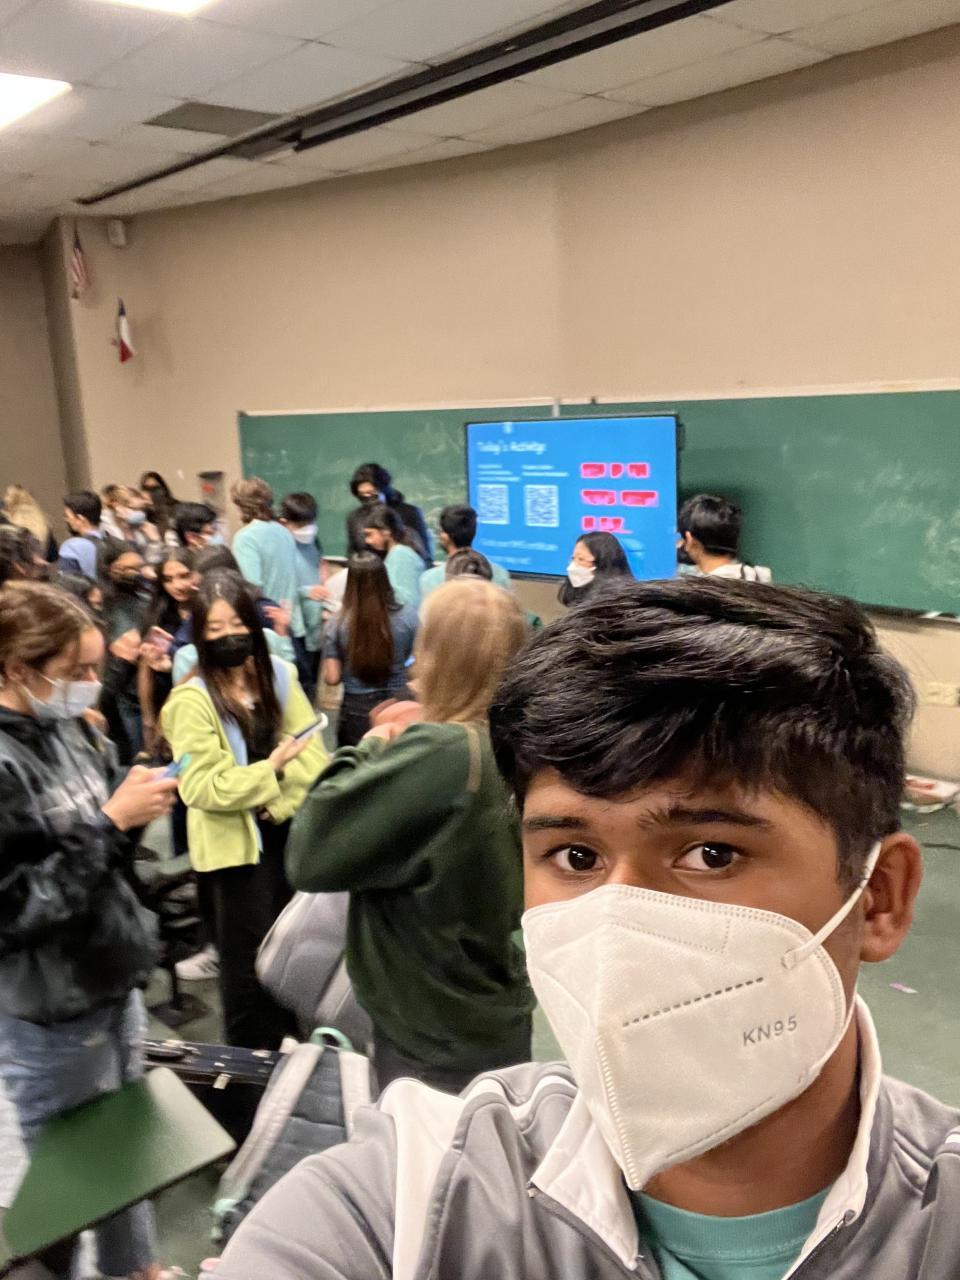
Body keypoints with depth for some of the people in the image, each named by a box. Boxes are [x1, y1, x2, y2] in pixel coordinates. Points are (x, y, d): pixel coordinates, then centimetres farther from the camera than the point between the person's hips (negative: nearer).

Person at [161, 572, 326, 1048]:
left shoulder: (278, 674, 0)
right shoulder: (191, 700, -14)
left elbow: (313, 751, -2)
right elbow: (200, 787, -18)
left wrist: (282, 802, -15)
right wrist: (269, 769, -24)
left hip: (286, 831, 5)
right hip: (234, 843, -5)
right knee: (248, 957, 7)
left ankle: (287, 1040, 39)